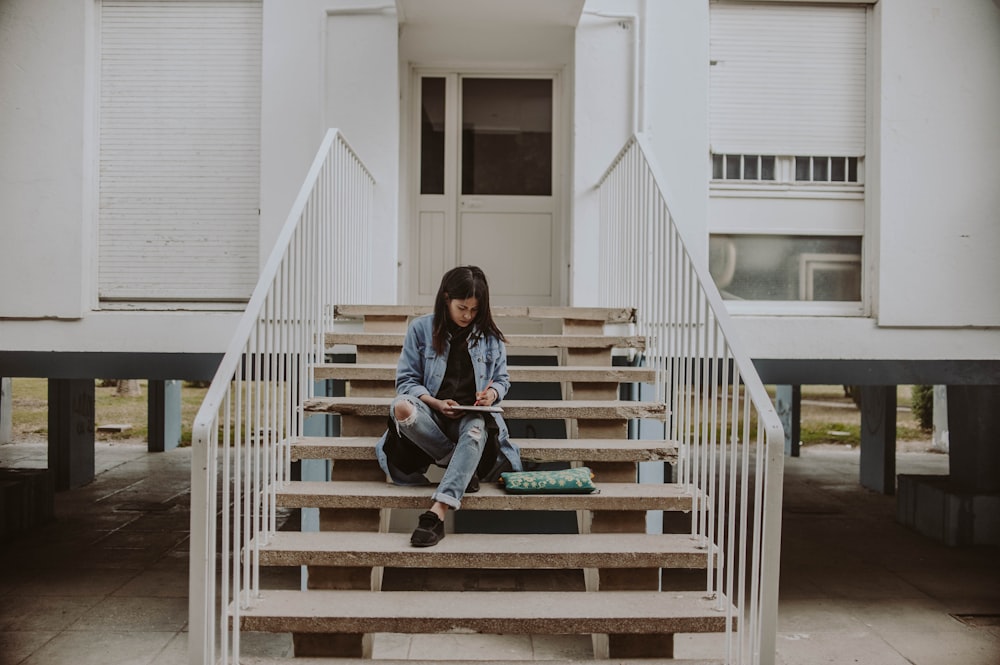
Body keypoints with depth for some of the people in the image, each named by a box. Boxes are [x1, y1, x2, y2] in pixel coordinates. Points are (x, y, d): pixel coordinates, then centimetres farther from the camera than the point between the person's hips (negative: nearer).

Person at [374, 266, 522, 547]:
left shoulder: (489, 335, 11)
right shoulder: (421, 329, 4)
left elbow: (502, 379, 15)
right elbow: (406, 380, 1)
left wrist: (492, 392, -11)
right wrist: (436, 403, -17)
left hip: (474, 415, 0)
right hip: (432, 412, 0)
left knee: (476, 431, -40)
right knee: (400, 408, -37)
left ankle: (437, 514, -49)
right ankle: (464, 467, -22)